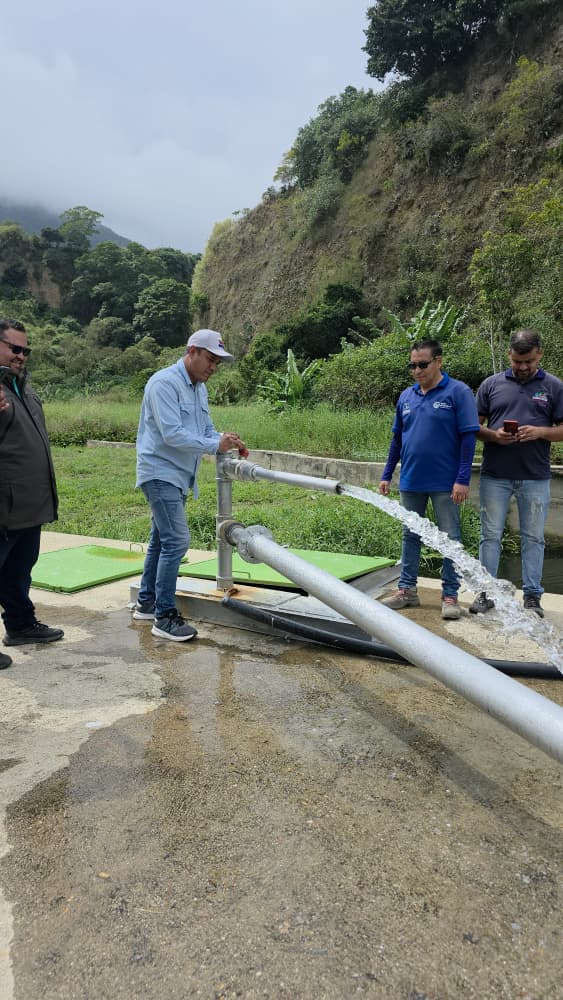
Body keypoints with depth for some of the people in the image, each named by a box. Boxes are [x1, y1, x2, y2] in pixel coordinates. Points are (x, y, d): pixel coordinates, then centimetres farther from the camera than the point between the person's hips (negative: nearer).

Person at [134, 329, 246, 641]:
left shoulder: (199, 387, 14)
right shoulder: (165, 382, -16)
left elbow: (206, 430, 15)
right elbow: (172, 434, -24)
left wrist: (226, 441, -6)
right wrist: (216, 445, -25)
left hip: (178, 476, 10)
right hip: (161, 473, -10)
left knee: (161, 540, 15)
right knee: (177, 540, -14)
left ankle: (146, 603, 27)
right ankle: (165, 617, -7)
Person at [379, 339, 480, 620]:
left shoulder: (458, 392, -7)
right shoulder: (406, 396, 9)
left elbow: (468, 437, -10)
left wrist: (462, 479, -16)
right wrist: (386, 476, 13)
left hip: (445, 483, -5)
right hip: (411, 481, 5)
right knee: (410, 536, 12)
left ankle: (450, 595, 14)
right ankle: (407, 590, 22)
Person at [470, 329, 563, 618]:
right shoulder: (491, 385, 6)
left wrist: (540, 432, -16)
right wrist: (493, 435, -13)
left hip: (535, 477, 0)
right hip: (495, 475, 1)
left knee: (533, 538, 7)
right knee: (490, 535, 5)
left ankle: (532, 596, 17)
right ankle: (486, 593, 14)